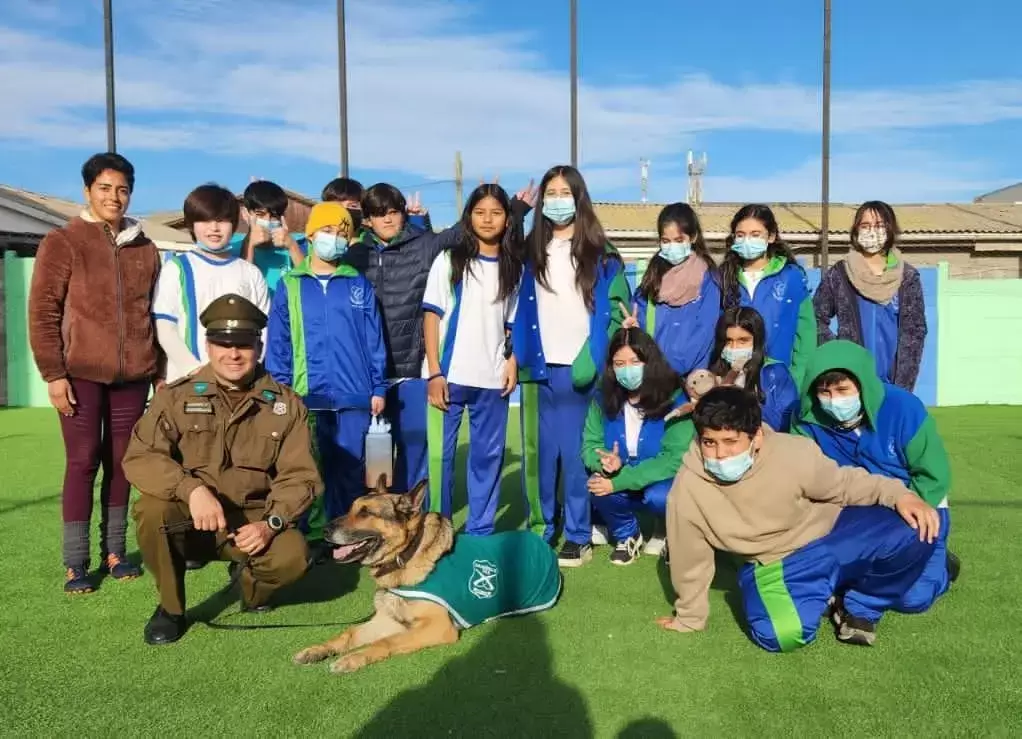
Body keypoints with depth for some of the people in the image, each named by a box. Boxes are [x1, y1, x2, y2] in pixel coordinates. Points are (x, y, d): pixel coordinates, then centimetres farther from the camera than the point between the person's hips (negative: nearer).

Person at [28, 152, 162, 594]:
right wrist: (53, 373, -9)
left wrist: (161, 371, 13)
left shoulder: (145, 250, 11)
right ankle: (75, 563, 7)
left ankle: (114, 552, 19)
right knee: (82, 462, -1)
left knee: (121, 462, 8)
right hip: (82, 374, -3)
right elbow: (42, 312, -4)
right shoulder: (62, 243, -1)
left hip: (133, 376, 4)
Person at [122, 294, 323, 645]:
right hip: (189, 518, 0)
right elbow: (139, 457, -16)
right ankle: (170, 608, -3)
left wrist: (270, 523, -22)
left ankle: (252, 588, 12)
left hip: (252, 520, 0)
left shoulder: (286, 405, -2)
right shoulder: (175, 397, -4)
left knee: (292, 556, -28)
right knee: (151, 509, -31)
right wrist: (192, 489, -33)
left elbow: (299, 475, -5)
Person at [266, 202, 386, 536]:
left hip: (354, 395, 1)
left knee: (350, 469, 7)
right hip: (308, 395, 0)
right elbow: (277, 342, 4)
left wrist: (378, 387, 1)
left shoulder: (359, 284, 8)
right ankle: (313, 535, 16)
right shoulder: (290, 284, 6)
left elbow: (374, 339, 6)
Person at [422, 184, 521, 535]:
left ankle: (480, 532, 19)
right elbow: (431, 315, -1)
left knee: (488, 456, 7)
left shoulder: (514, 268, 9)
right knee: (439, 454, 2)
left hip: (492, 377, 2)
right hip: (449, 374, -2)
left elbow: (515, 324, 13)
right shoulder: (449, 260, 2)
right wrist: (434, 372, -9)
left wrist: (512, 363, -4)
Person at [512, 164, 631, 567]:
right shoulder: (530, 252, 12)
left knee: (577, 453, 1)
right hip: (538, 367, 3)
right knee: (538, 452, 5)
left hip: (580, 369, -2)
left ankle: (578, 536, 11)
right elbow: (520, 308, 14)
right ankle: (539, 529, 16)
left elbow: (619, 310, 1)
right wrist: (515, 354, 2)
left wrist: (594, 359, -9)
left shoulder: (600, 255, 4)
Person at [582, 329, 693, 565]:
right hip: (618, 479, 3)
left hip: (665, 481, -3)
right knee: (598, 486, -30)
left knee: (659, 497, -36)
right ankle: (627, 535, 3)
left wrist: (619, 482, -31)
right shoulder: (604, 398, -9)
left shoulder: (674, 399, -20)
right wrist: (605, 461, -33)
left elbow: (676, 459, -25)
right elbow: (590, 445, -6)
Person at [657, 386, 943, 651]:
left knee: (915, 531, -23)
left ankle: (860, 607, 3)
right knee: (782, 634, -32)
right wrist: (689, 619, 6)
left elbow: (844, 484, -5)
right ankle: (826, 592, 4)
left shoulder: (794, 454, -24)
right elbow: (690, 560, -7)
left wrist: (899, 494, -21)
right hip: (776, 567, 0)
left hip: (832, 534, 1)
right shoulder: (688, 489, -22)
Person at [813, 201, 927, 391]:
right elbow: (816, 319, 9)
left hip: (892, 383, 1)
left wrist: (902, 387, -6)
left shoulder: (908, 276, 5)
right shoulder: (839, 274, 4)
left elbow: (915, 332, 2)